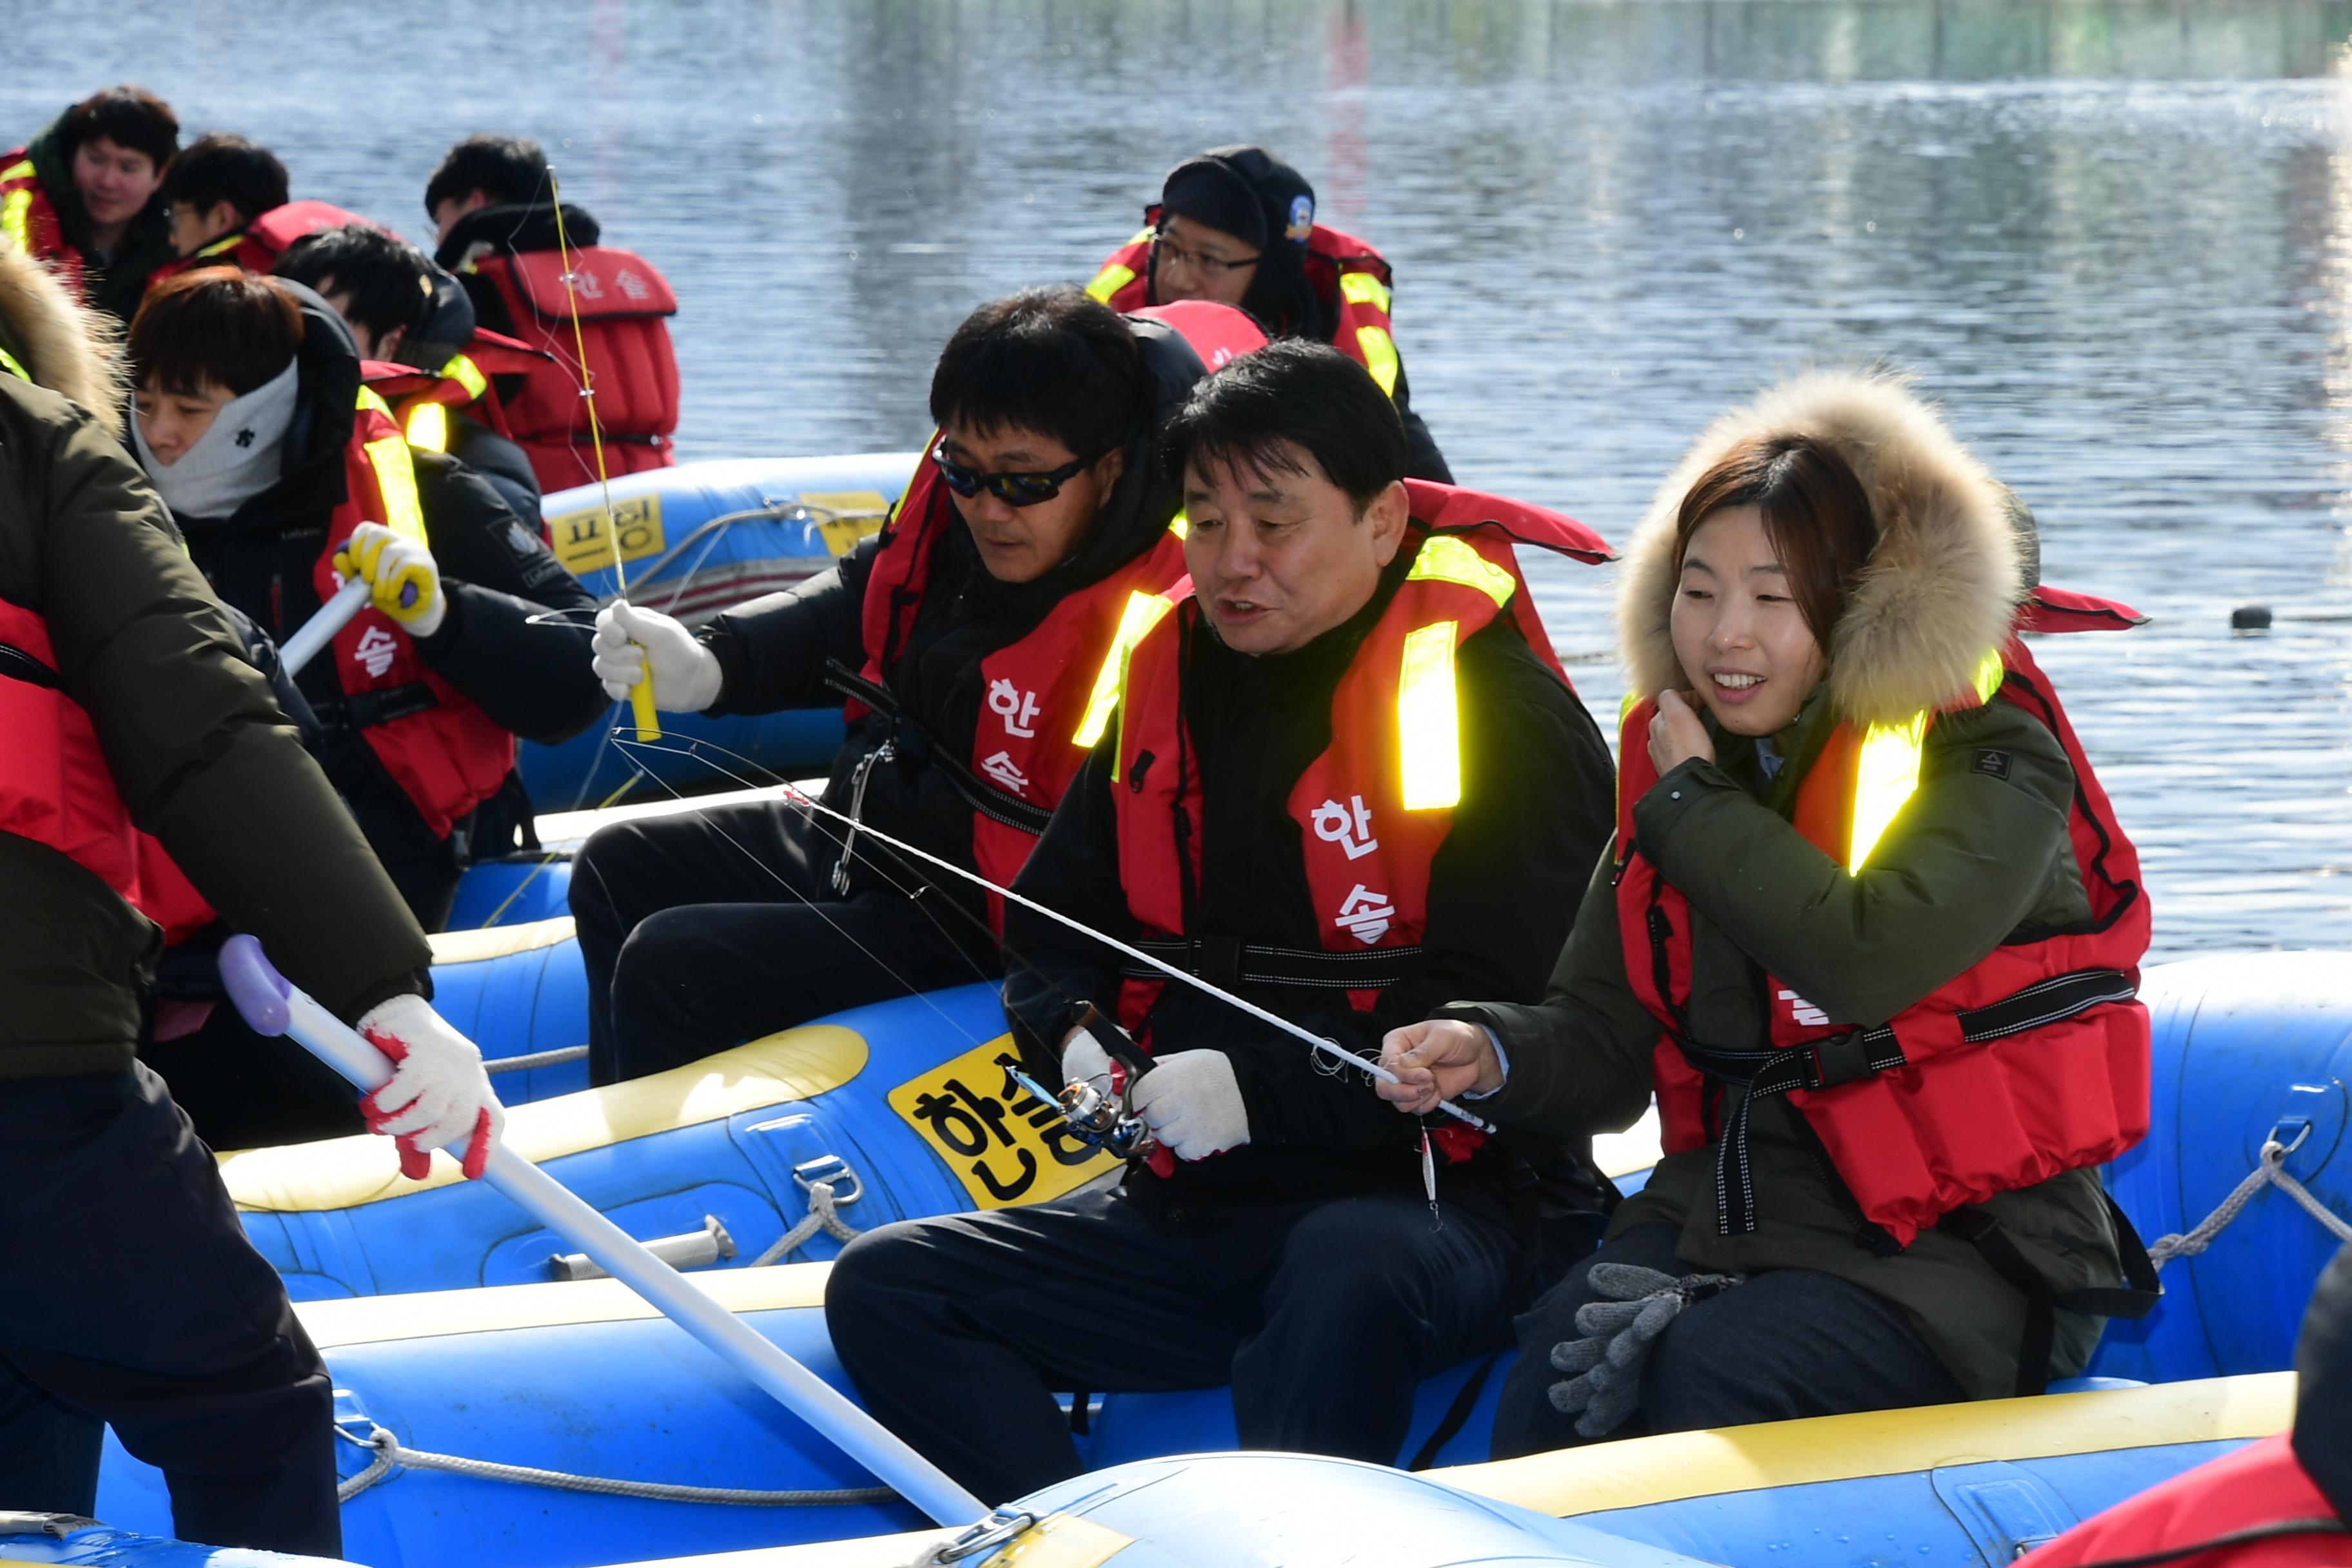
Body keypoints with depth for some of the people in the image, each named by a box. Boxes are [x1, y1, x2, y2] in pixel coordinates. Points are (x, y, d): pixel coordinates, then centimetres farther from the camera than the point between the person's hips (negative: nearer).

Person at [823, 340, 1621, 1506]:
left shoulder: (1498, 707, -8)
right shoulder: (1174, 679, 13)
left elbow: (1514, 1030, -16)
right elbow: (1053, 928, 21)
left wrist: (1264, 1091, -24)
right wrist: (1073, 1037, -3)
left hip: (1434, 1204, -7)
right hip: (1197, 1211, 7)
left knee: (1349, 1270, -42)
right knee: (884, 1291, -11)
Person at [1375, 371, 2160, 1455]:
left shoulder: (1989, 760, -7)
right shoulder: (1674, 757, 12)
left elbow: (1866, 957, -26)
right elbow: (1607, 1040, 11)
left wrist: (1693, 802, -11)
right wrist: (1490, 1056, -13)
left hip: (1959, 1245, -5)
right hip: (1723, 1211, 5)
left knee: (1712, 1379, -31)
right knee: (1558, 1364, -25)